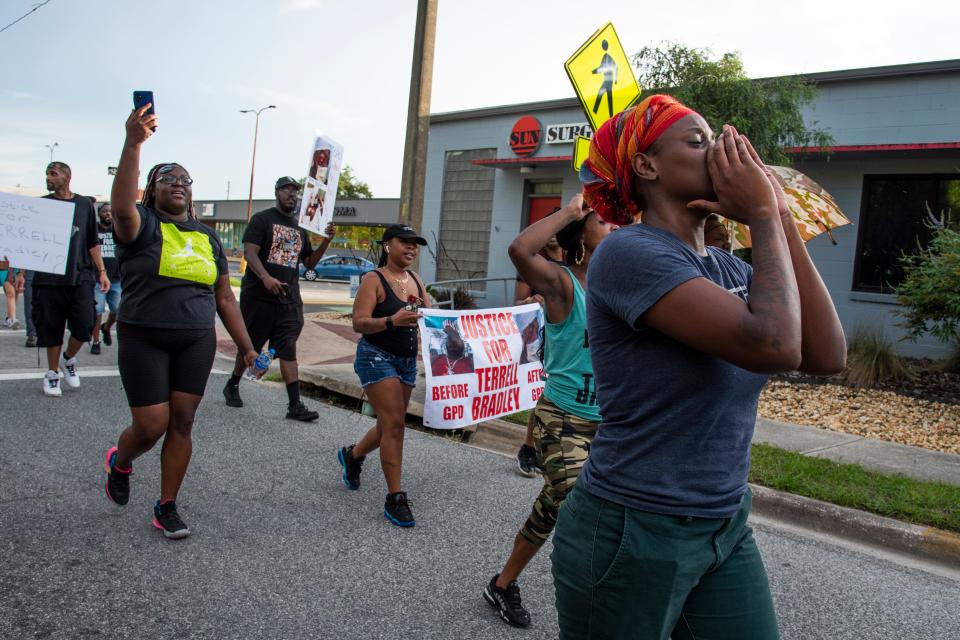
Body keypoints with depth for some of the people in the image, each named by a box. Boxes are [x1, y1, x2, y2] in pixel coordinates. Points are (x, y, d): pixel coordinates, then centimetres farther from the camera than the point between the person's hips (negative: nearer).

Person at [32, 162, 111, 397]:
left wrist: (102, 271, 7)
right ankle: (53, 373, 22)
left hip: (81, 277, 0)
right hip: (49, 278, 0)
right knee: (52, 329, 5)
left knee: (84, 327, -6)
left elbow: (93, 243, 13)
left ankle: (69, 360, 22)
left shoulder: (84, 204, 9)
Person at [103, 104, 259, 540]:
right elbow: (121, 206, -29)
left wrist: (246, 346, 9)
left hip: (196, 342, 4)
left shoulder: (207, 237, 12)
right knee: (151, 426, -4)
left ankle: (167, 508, 19)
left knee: (181, 424, 4)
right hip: (144, 340, -4)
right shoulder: (142, 225, -2)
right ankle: (119, 464, 33)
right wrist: (133, 143, -39)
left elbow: (224, 297, 13)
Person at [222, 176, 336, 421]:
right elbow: (249, 252, -12)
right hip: (259, 295, -4)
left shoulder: (299, 228, 17)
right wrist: (266, 277, -29)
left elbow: (309, 262, 19)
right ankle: (232, 386, 32)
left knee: (288, 349, -3)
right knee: (249, 345, 8)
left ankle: (295, 405, -7)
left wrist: (326, 241, 4)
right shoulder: (262, 219, 0)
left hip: (289, 298, 4)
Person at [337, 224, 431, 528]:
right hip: (377, 357, -7)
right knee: (394, 424, -13)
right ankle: (395, 499, -4)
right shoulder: (373, 279, -10)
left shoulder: (416, 280, 10)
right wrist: (391, 321, -35)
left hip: (407, 360, 7)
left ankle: (352, 455, 45)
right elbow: (359, 322, -19)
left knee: (390, 424, 15)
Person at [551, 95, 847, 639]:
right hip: (631, 535, -7)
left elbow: (827, 355, -6)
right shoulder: (630, 253, -19)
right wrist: (763, 215, -15)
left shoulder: (730, 268, 6)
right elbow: (773, 345, -28)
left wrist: (780, 217, -5)